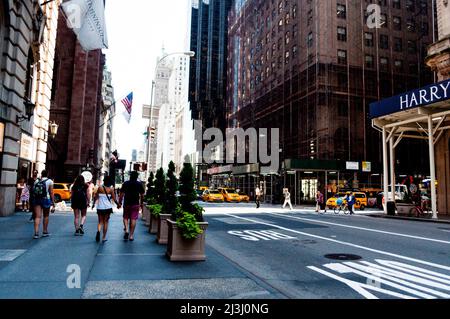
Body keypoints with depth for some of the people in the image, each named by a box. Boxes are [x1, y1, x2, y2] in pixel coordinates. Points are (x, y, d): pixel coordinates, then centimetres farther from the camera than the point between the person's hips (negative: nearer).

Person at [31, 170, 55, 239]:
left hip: (36, 199, 2)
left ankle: (36, 233, -10)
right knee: (46, 216, 14)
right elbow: (51, 193, -5)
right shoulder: (50, 181, 0)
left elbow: (33, 191, 8)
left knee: (37, 217, 1)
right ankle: (45, 232, 23)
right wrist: (53, 204, -3)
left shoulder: (36, 181, 11)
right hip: (46, 199, -2)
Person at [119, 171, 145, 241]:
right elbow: (142, 195, 5)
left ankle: (126, 230, -4)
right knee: (133, 219, 3)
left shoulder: (125, 183, 0)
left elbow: (122, 194, -3)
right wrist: (142, 204, 15)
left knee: (125, 217, 17)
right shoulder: (139, 184, 2)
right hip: (135, 204, 0)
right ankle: (131, 235, 4)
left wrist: (120, 202, 4)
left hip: (127, 203, 0)